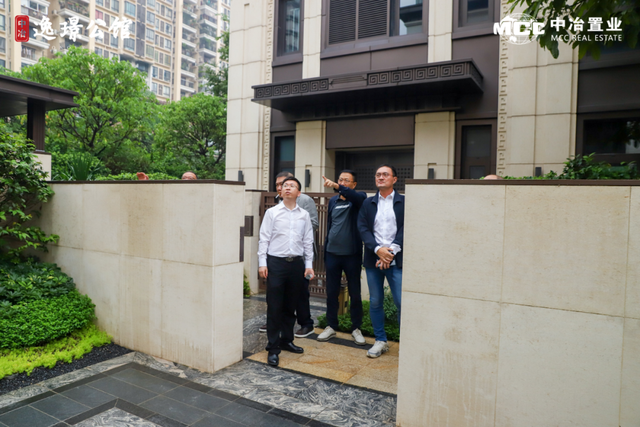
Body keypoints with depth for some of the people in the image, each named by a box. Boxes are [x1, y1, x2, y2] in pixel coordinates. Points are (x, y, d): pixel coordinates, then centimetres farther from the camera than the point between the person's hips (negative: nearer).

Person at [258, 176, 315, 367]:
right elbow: (264, 239, -1)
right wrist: (262, 263, -6)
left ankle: (286, 340, 29)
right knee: (274, 307, 1)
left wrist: (309, 264, 5)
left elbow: (308, 241, 10)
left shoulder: (304, 215, 7)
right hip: (276, 262, -3)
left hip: (296, 263, 3)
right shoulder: (272, 212, 1)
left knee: (290, 306, 14)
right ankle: (273, 347, 10)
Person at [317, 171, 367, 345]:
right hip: (332, 253, 4)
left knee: (355, 293, 6)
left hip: (352, 254, -4)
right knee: (331, 293, 10)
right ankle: (331, 327, 22)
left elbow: (357, 197, -28)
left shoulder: (358, 198, -2)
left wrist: (337, 187, -42)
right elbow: (329, 225, 14)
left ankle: (356, 329, 19)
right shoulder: (333, 201, 10)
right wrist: (325, 249, 11)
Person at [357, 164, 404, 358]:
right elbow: (363, 228, 1)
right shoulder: (368, 203, 12)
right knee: (375, 302, 9)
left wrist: (392, 251, -14)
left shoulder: (404, 202, 3)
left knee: (402, 302, -5)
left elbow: (405, 229, -5)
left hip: (397, 261, -3)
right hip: (373, 260, 3)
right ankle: (380, 341, 24)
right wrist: (378, 249, -13)